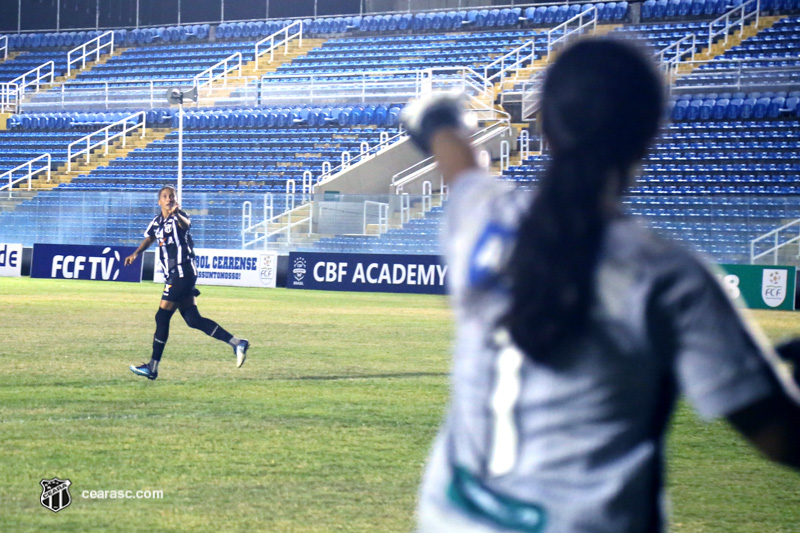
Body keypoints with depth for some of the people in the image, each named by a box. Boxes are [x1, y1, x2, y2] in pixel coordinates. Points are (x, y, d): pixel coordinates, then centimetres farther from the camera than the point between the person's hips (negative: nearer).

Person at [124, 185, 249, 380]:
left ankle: (153, 367, -2)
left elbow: (186, 224, -34)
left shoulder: (178, 217, -11)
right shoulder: (157, 221, 13)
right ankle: (236, 343, 6)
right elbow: (149, 238, 31)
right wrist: (136, 253, 17)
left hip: (182, 272, -8)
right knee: (193, 319, 3)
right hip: (174, 275, 8)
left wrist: (177, 215, -55)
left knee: (162, 317, -7)